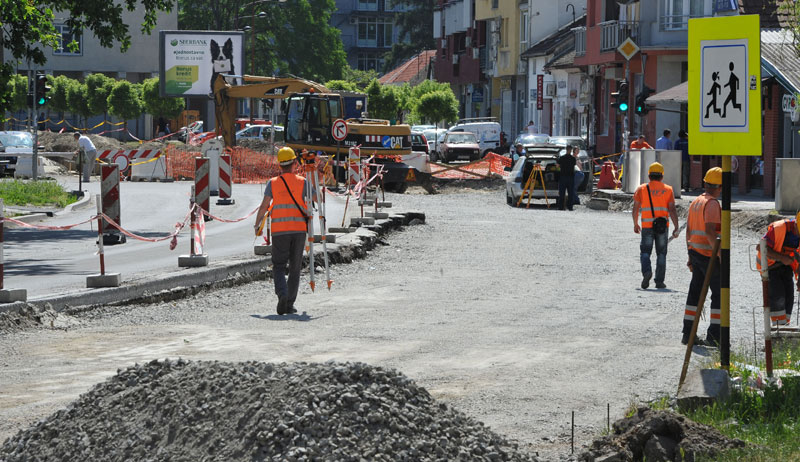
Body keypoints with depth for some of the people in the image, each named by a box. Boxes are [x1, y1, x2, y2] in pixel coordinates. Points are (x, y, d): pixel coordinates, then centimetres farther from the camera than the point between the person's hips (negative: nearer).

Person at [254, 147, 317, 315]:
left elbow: (264, 205, -6)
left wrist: (257, 225, 3)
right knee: (295, 268, 9)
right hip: (299, 229, 0)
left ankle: (282, 294, -20)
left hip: (279, 230, 0)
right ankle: (290, 304, 7)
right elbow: (317, 199, 8)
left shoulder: (273, 183, 3)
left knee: (279, 266, 6)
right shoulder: (302, 182, 2)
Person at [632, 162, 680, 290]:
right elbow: (672, 209, -3)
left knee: (645, 252, 7)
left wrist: (635, 224, 17)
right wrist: (676, 228, -4)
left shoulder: (641, 189, 4)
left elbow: (635, 208, 4)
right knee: (661, 254, 10)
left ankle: (646, 271, -20)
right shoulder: (668, 189, 5)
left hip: (647, 226, -1)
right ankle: (659, 281, 7)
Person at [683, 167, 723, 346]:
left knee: (695, 292, 10)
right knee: (719, 293, -3)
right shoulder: (712, 204, -14)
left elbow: (688, 231, 17)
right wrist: (720, 254, -23)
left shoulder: (696, 202, 14)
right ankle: (714, 335, -5)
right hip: (709, 255, -9)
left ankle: (688, 333, 11)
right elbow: (710, 231, -24)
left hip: (695, 252, 9)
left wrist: (690, 256, 22)